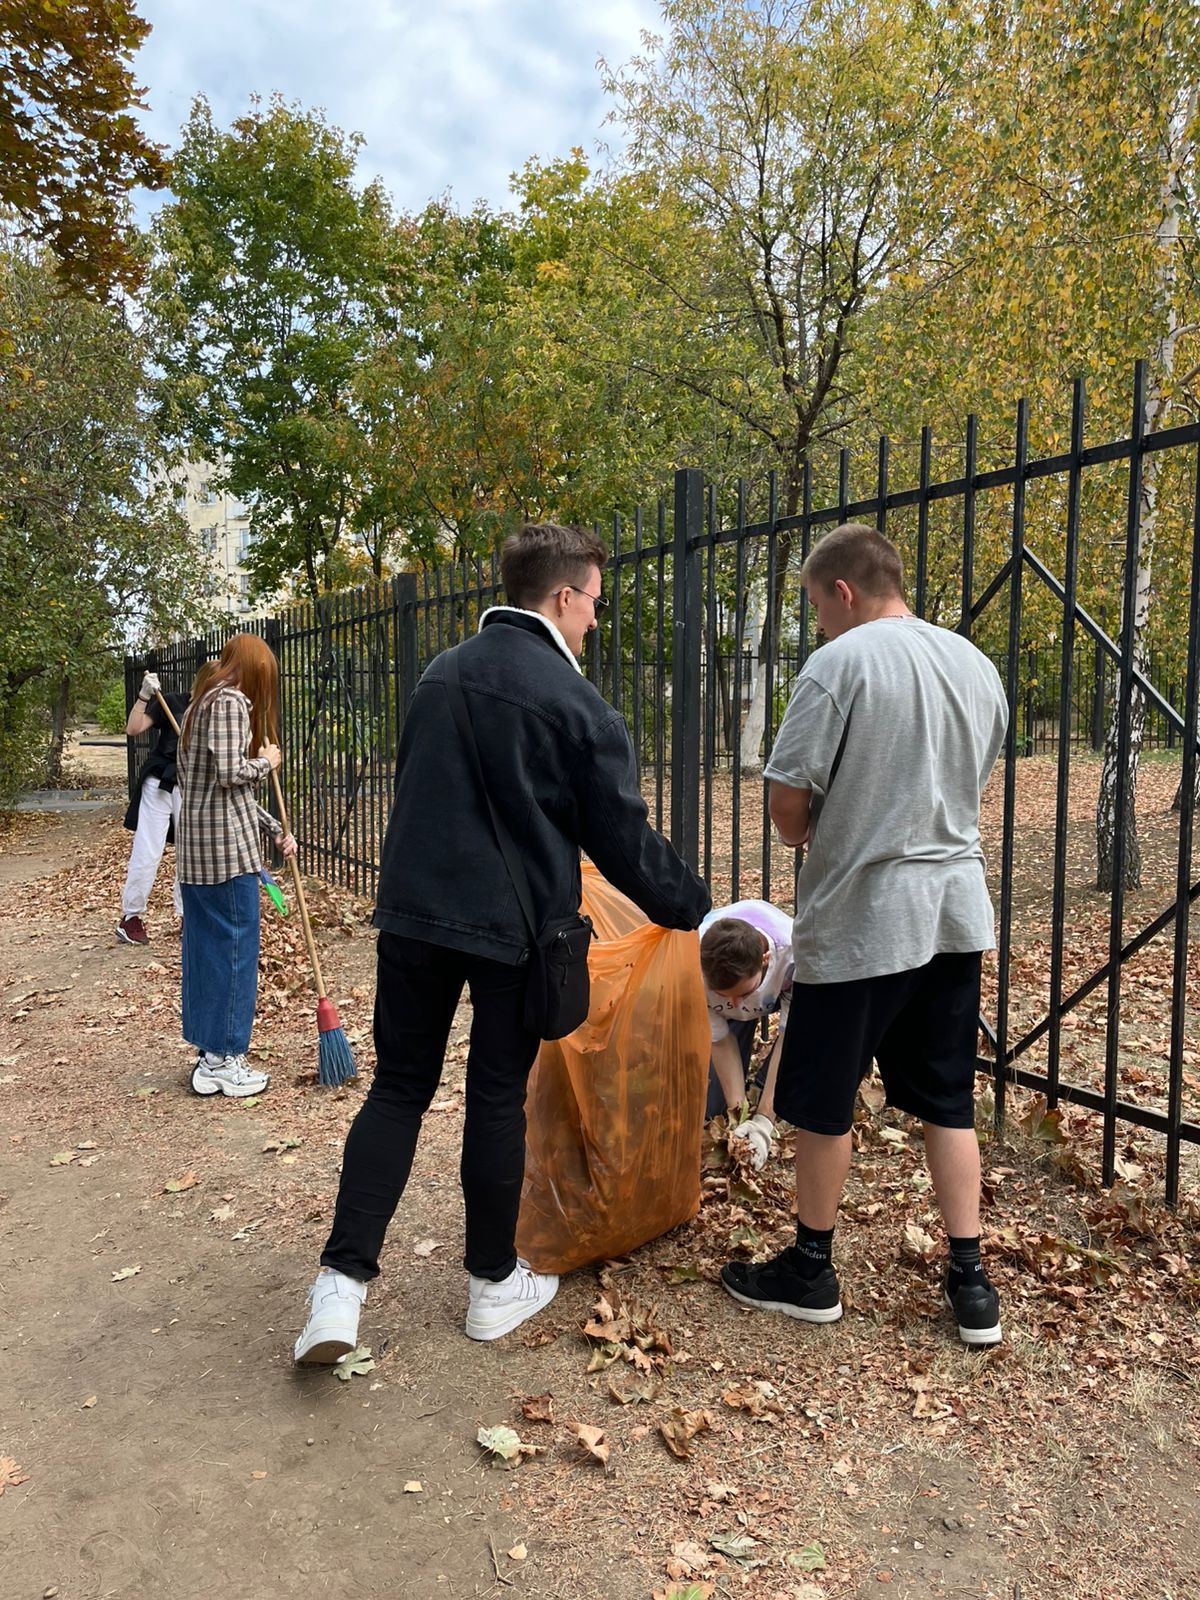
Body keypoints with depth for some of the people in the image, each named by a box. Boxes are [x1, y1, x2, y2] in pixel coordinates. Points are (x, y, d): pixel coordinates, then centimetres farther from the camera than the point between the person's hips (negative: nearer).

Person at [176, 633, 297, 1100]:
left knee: (203, 949, 12)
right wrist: (267, 761, -3)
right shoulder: (231, 701, -9)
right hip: (227, 846, -9)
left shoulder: (205, 702, 20)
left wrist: (274, 829, 17)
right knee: (234, 948, -1)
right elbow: (230, 773, -22)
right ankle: (225, 1060, 7)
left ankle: (208, 1058, 20)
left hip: (196, 847, 10)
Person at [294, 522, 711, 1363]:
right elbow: (624, 842, -6)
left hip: (414, 912, 5)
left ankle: (343, 1281, 8)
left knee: (399, 1087, 13)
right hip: (513, 926, -4)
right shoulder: (580, 708, -11)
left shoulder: (439, 677, 8)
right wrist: (693, 905, 9)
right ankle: (494, 1284, 27)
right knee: (498, 1098, 10)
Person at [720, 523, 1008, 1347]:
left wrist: (814, 838, 8)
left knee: (823, 1101, 10)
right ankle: (971, 1281, 22)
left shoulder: (839, 664, -13)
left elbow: (787, 801, -13)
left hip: (859, 918, -6)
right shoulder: (977, 665, 8)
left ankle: (811, 1270, 25)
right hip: (956, 910, 7)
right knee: (948, 1100, 16)